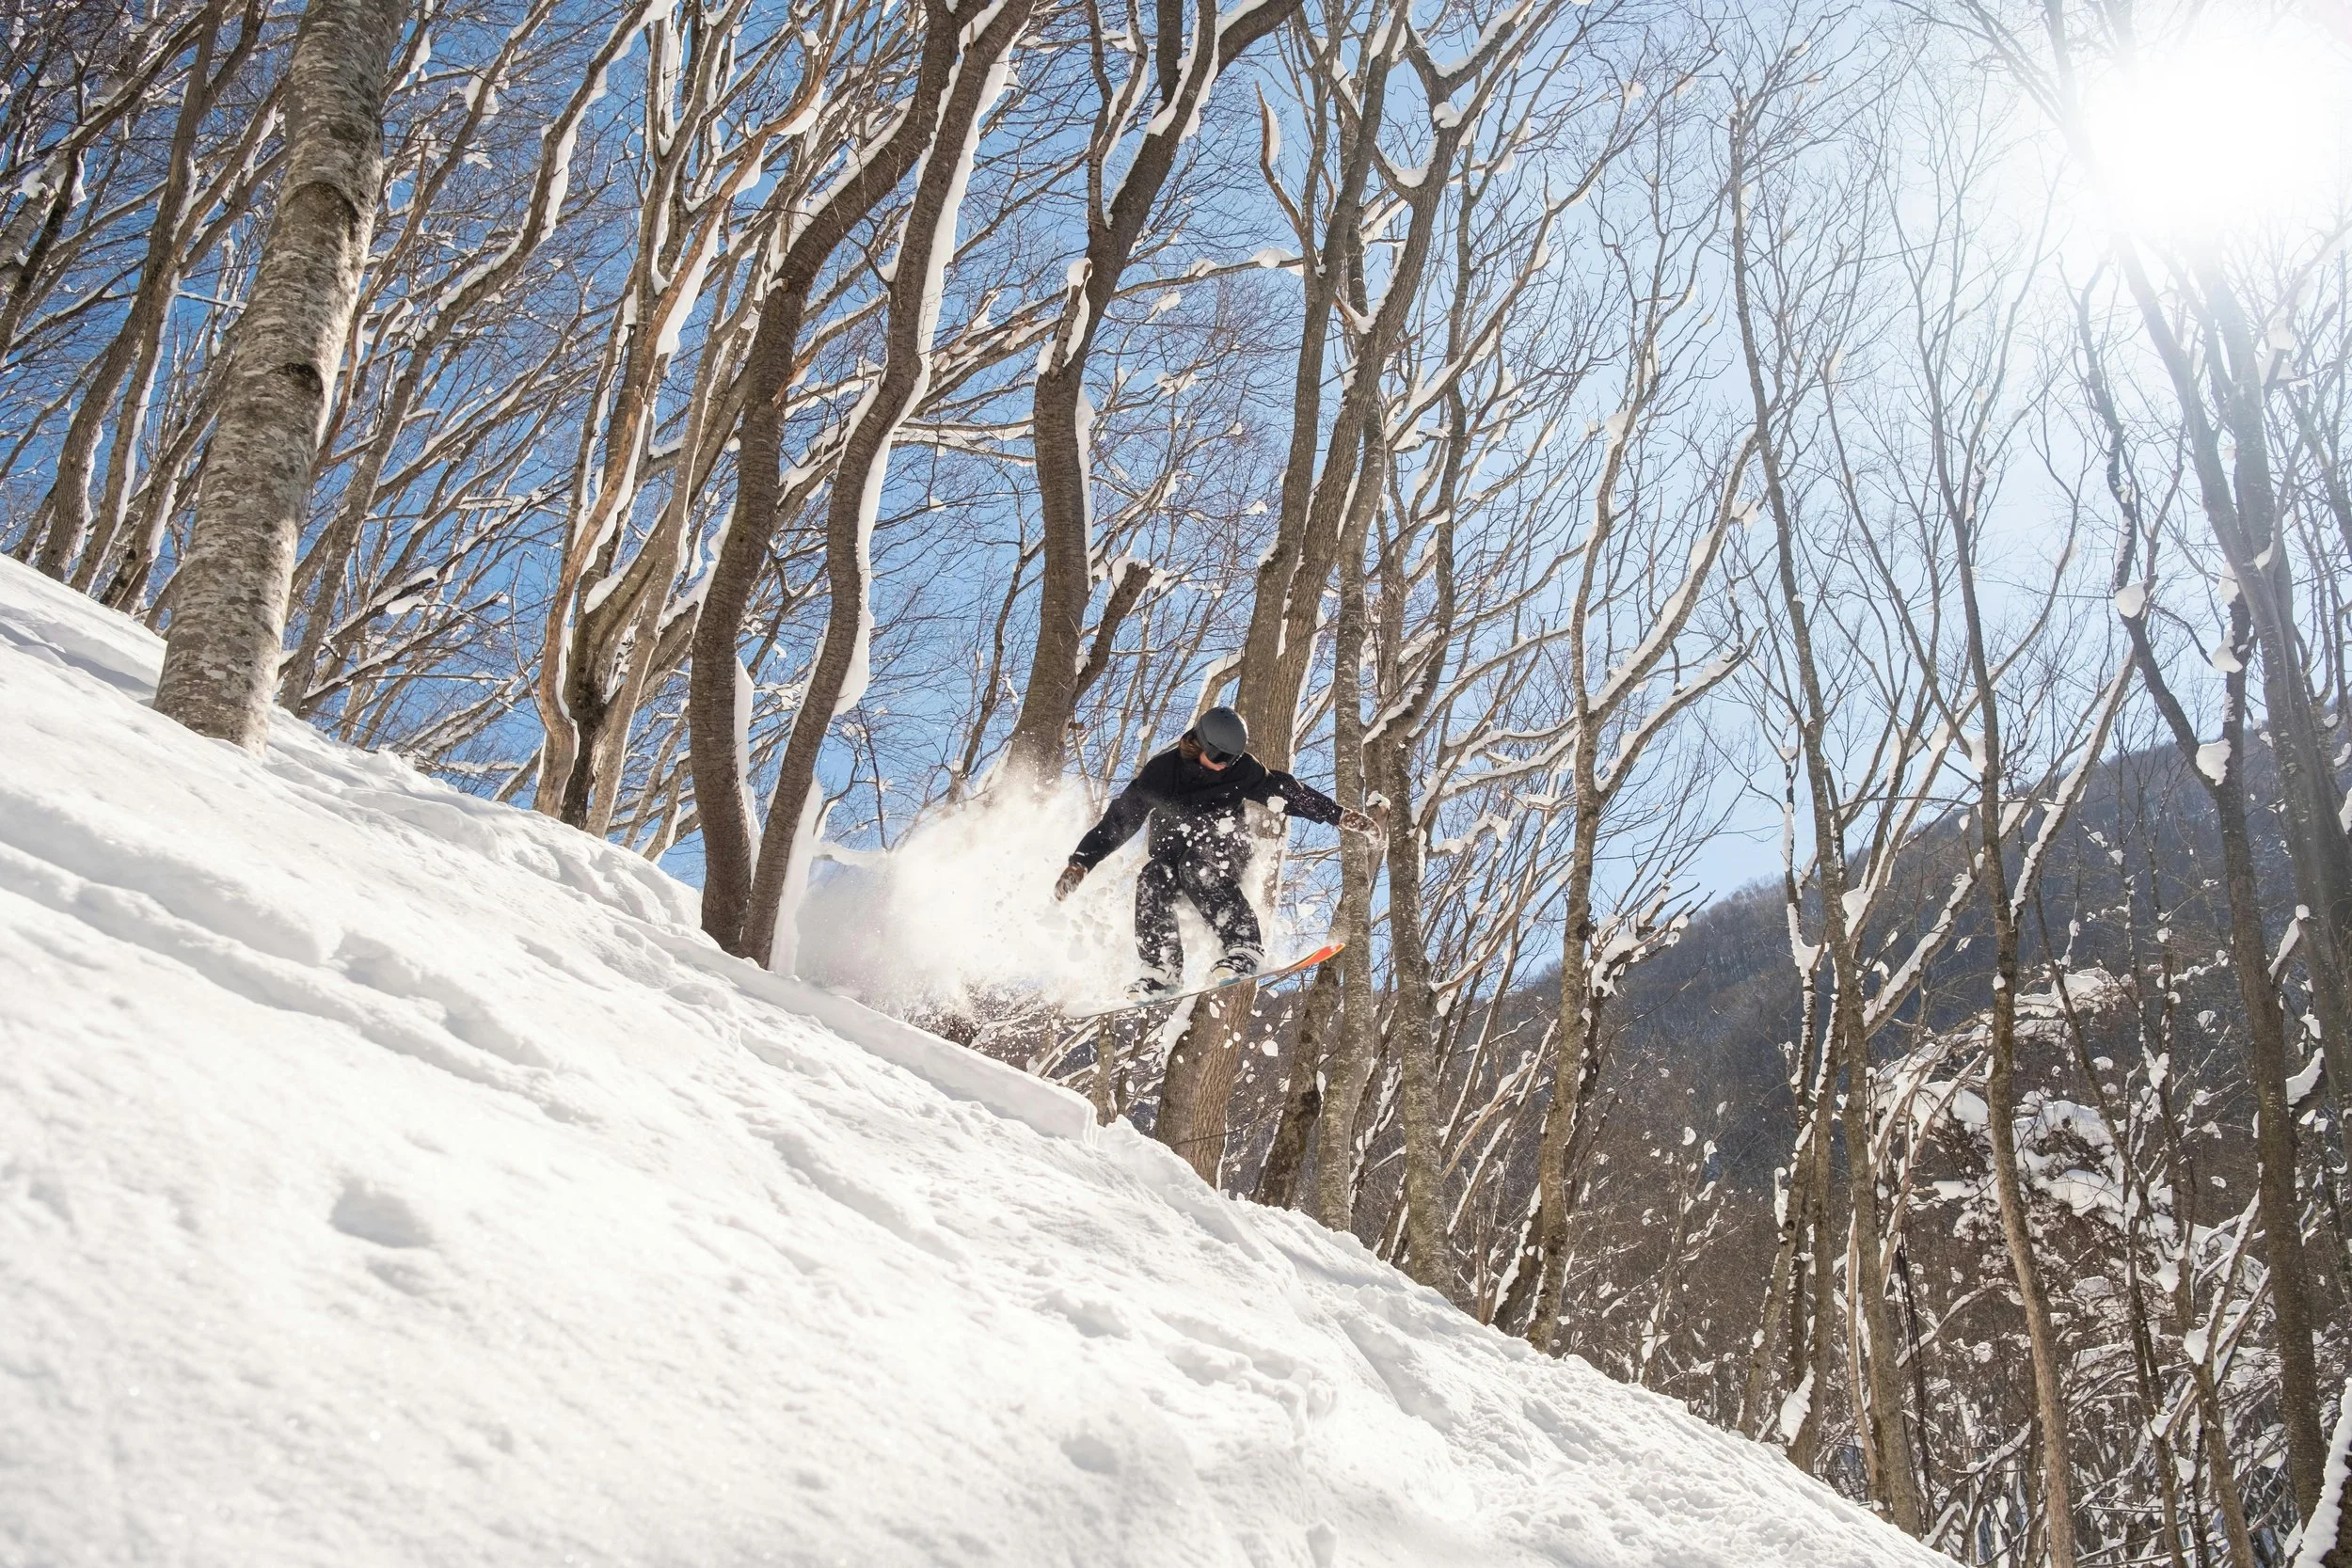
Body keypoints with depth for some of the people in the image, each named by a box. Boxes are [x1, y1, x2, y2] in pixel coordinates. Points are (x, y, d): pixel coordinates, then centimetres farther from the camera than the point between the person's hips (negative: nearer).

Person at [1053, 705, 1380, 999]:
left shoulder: (1242, 769, -5)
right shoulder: (1162, 770, -10)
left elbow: (1289, 793, 3)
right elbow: (1121, 818, -8)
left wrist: (1341, 816, -2)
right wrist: (1081, 862, -14)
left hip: (1222, 852, -1)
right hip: (1171, 852, 1)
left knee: (1198, 868, -36)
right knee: (1152, 881, -32)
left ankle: (1244, 946, -40)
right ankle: (1162, 965, -28)